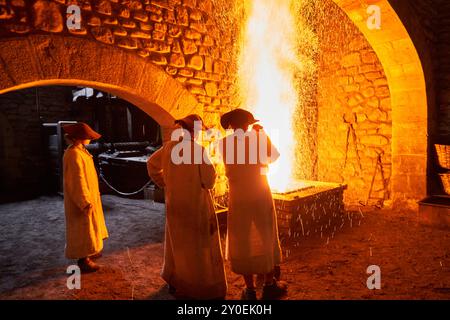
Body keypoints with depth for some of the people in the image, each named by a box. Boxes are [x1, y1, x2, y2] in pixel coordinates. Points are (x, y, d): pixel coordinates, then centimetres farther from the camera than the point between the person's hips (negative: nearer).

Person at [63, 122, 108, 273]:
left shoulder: (80, 150, 8)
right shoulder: (74, 154, -24)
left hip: (87, 196, 10)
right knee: (83, 229, 1)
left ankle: (88, 253, 36)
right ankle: (83, 261, 12)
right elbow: (77, 181, -25)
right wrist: (85, 202, -24)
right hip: (81, 199, -10)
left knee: (87, 227, 21)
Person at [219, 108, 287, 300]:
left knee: (241, 242, 10)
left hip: (238, 198, 1)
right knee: (267, 239, 15)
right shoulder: (259, 137, -8)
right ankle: (269, 286, 26)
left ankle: (250, 290, 17)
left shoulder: (224, 143, -5)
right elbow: (274, 156, 8)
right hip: (261, 196, 0)